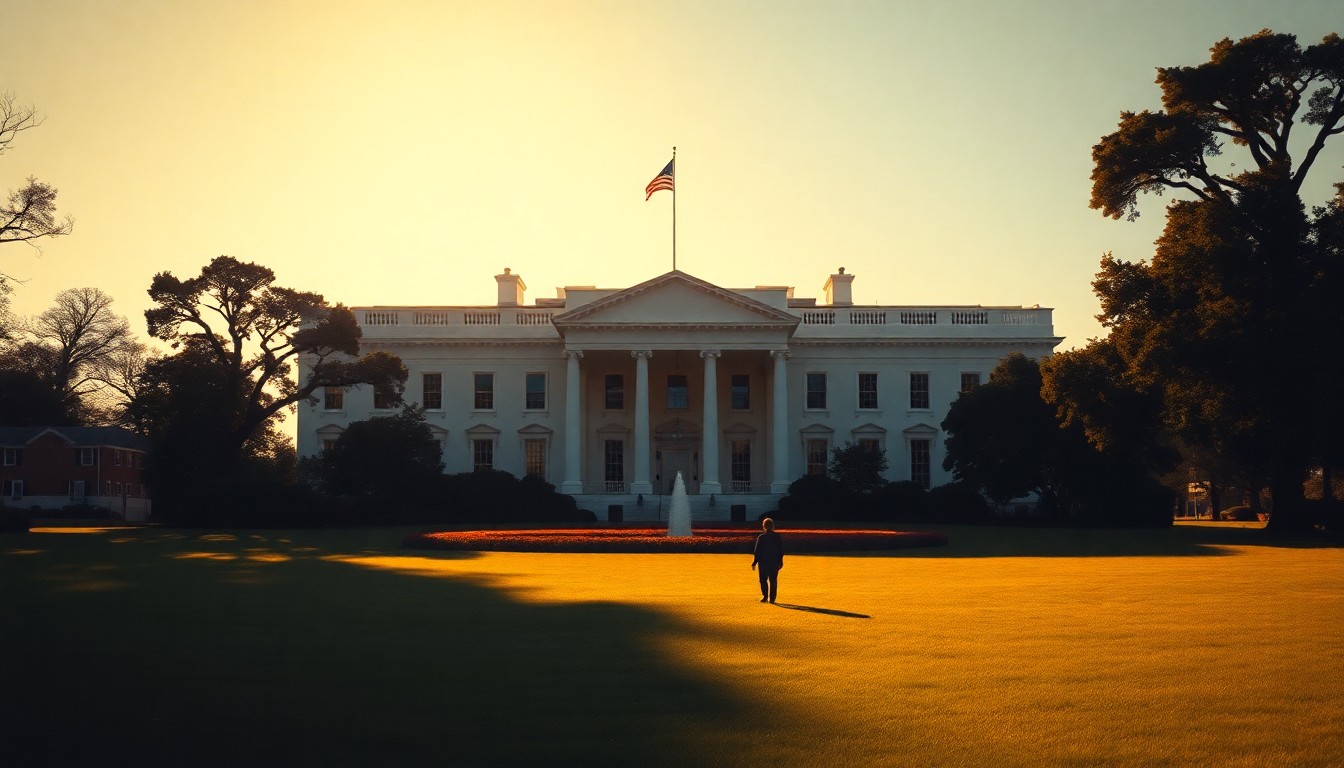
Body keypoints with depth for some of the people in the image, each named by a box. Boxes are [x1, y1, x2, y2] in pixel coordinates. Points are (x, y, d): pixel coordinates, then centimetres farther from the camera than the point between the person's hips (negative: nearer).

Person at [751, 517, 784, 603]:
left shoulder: (761, 537, -8)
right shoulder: (778, 537, 0)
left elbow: (757, 551, -6)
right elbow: (781, 551, 4)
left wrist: (754, 563, 1)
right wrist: (780, 562, 13)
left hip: (763, 562, -2)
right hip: (775, 562, 2)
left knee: (763, 579, 7)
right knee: (773, 580, 9)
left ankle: (765, 595, -8)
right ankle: (772, 598, 8)